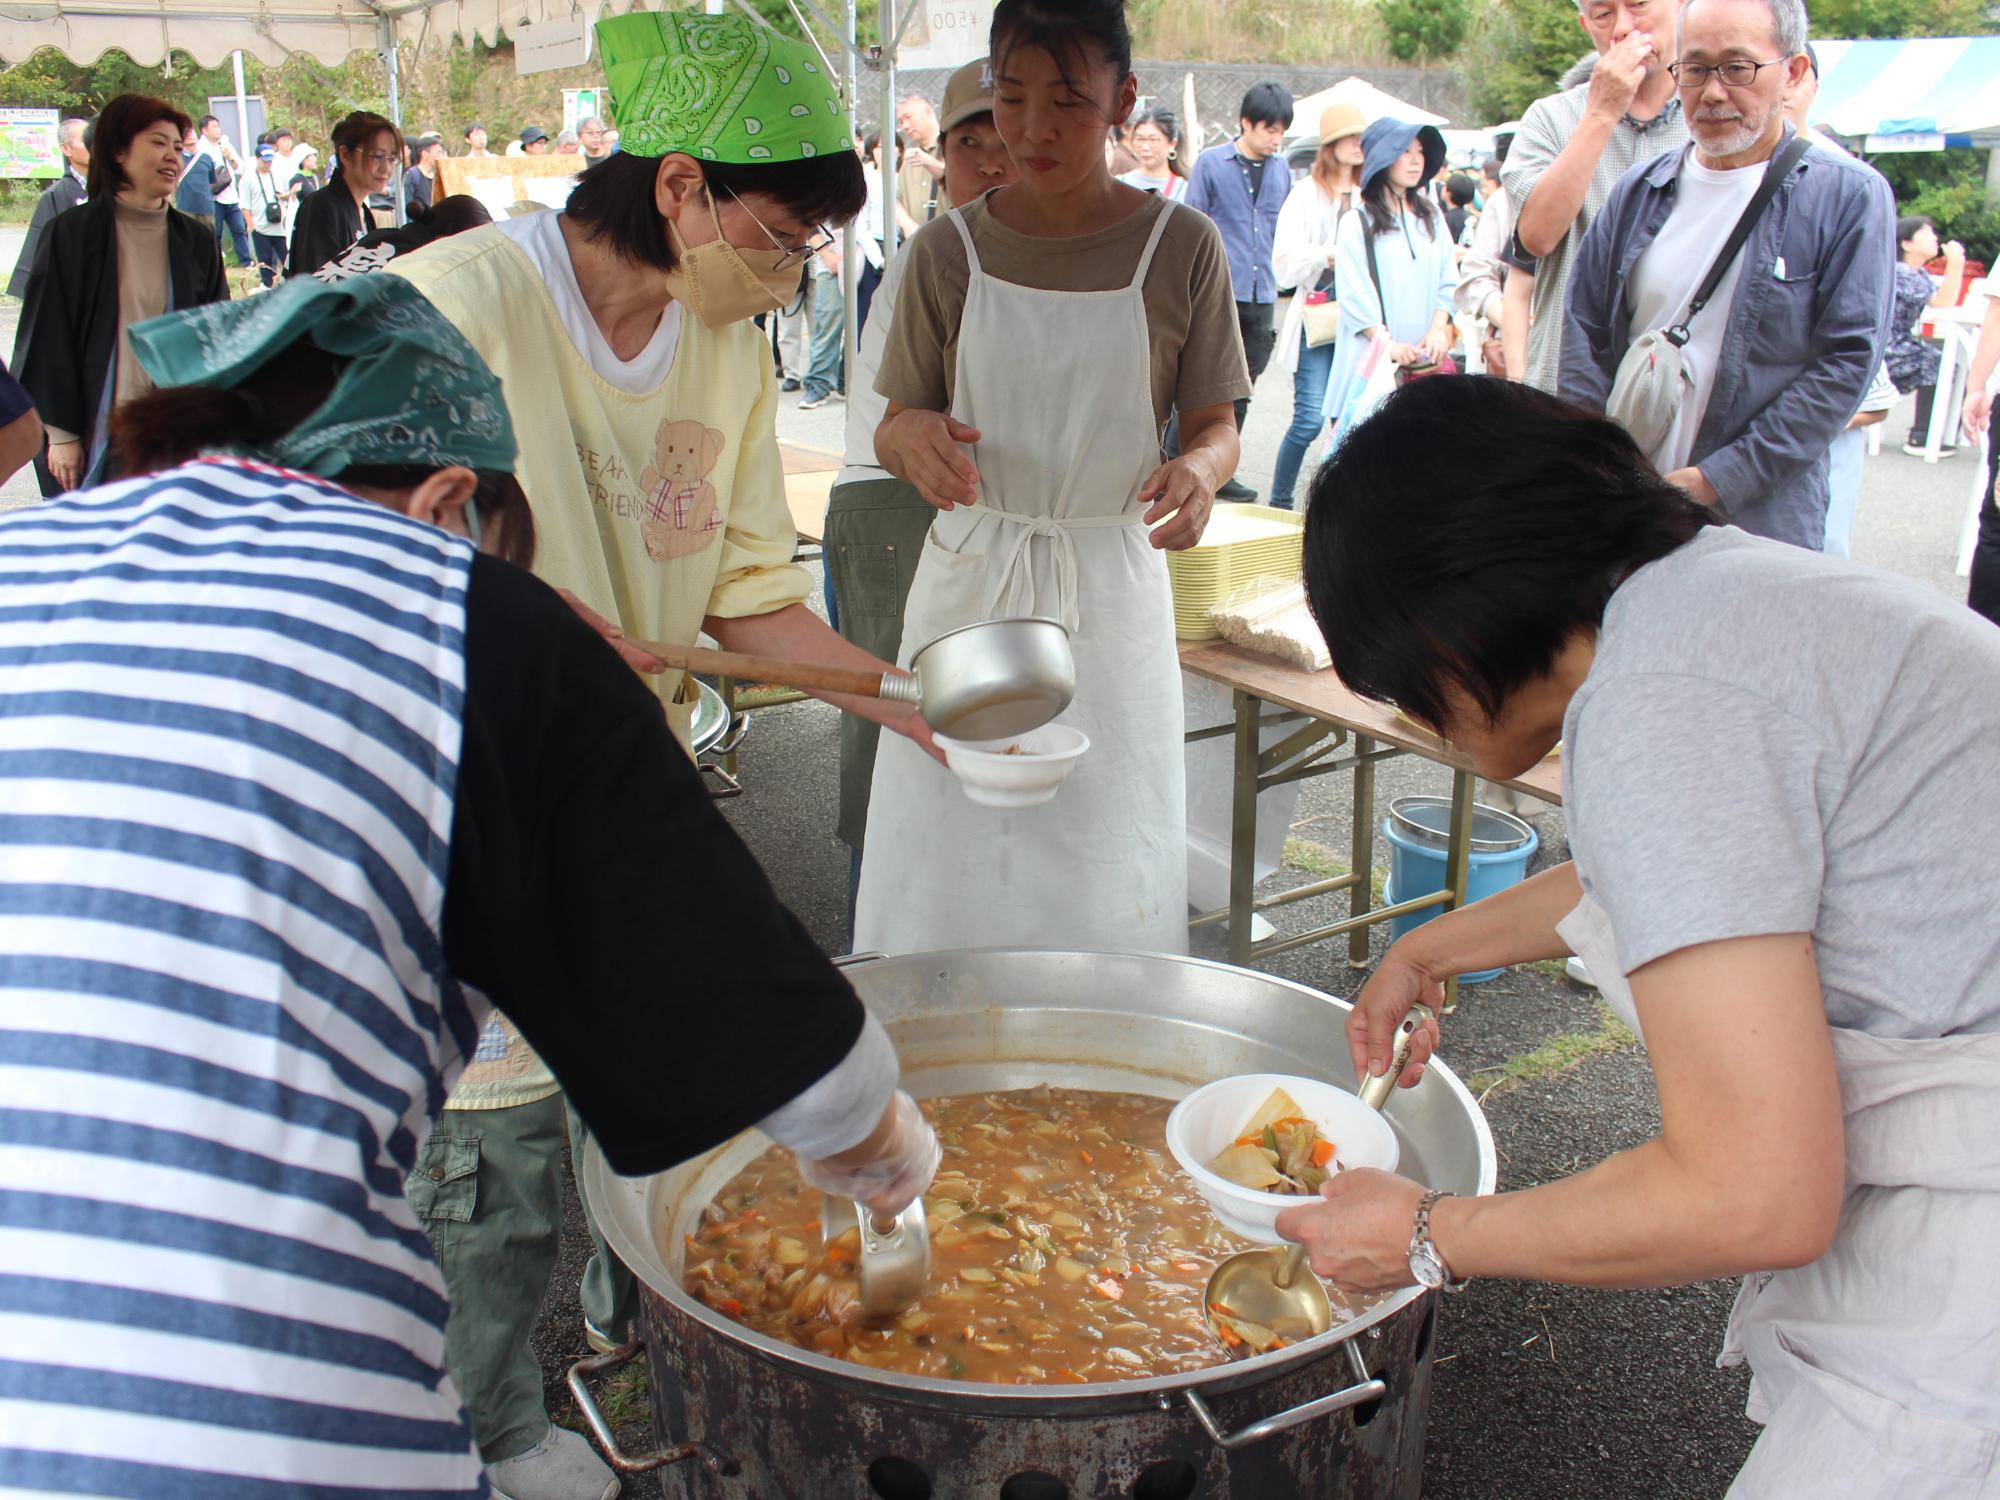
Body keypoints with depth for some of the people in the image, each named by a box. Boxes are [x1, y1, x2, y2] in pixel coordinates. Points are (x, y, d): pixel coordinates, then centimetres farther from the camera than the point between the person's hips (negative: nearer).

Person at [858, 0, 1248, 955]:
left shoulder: (1182, 247, -2)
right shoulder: (949, 251, 1)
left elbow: (1216, 425, 3)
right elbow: (893, 427, 6)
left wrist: (1200, 467, -22)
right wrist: (911, 436, -19)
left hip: (1111, 588, -1)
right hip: (970, 580, 1)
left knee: (1107, 884, 4)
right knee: (946, 856, 4)